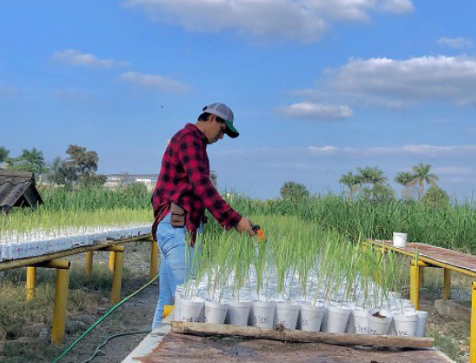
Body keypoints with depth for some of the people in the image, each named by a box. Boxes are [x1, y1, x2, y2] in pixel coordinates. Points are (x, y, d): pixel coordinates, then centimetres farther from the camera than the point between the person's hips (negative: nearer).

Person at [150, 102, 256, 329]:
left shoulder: (192, 141, 23)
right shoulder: (190, 138, -9)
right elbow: (202, 186, -21)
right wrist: (235, 220, -24)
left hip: (177, 229, 11)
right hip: (176, 227, -11)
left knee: (168, 299, 11)